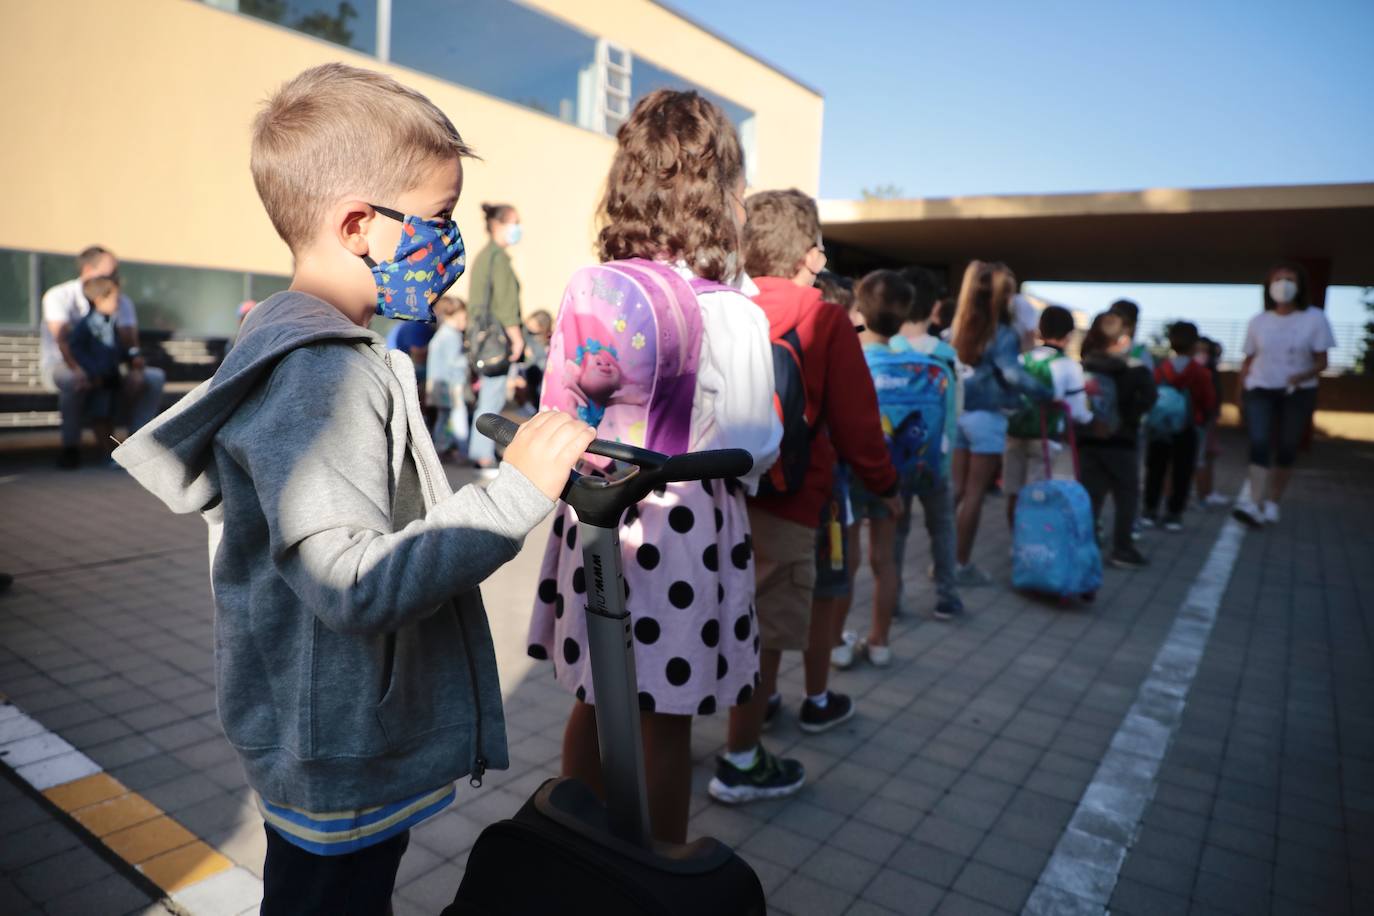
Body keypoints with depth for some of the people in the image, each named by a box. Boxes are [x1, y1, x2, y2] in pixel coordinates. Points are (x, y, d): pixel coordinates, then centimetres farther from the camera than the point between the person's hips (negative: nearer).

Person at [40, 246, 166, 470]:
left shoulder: (121, 301, 2)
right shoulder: (58, 296, -10)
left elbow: (129, 342, -12)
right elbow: (63, 340, -25)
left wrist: (136, 370, -33)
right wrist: (79, 370, -45)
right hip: (60, 366, -4)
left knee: (155, 377, -21)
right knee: (71, 379, -40)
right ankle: (71, 447, -21)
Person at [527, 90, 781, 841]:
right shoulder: (732, 315, -16)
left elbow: (557, 415, 5)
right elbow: (750, 449, -15)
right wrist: (770, 437, 7)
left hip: (595, 520, 6)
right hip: (683, 529, -5)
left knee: (593, 703, 21)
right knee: (664, 723, 10)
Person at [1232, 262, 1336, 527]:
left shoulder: (1315, 318, -5)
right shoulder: (1258, 321, 2)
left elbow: (1321, 362, -6)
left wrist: (1303, 376, -26)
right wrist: (1241, 392, 3)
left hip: (1298, 393, 0)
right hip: (1260, 390, 0)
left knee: (1286, 449, 6)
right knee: (1259, 444, -13)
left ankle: (1273, 504, 19)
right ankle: (1255, 505, -23)